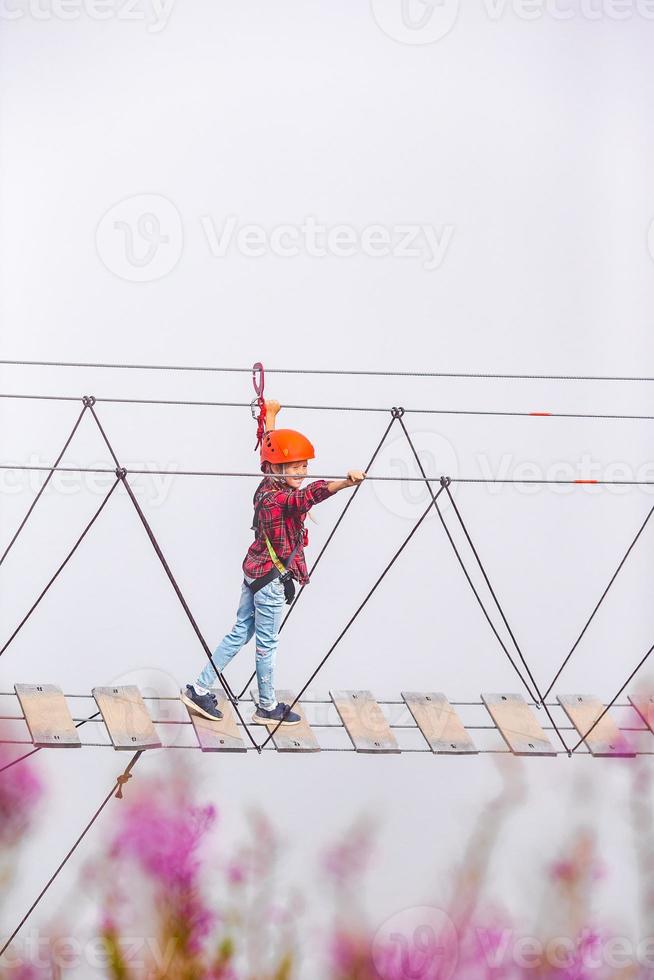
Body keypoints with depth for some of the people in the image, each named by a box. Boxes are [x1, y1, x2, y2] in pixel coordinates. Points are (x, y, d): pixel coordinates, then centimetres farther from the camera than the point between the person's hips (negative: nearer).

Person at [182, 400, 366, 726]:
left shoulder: (267, 487, 0)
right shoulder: (281, 498, -26)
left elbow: (269, 447, 18)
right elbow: (311, 494, -48)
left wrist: (270, 416, 34)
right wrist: (346, 483, -64)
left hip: (255, 573, 9)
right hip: (272, 579, -9)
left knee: (240, 633, 17)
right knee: (267, 643, 4)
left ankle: (201, 689, 20)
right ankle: (267, 707, 16)